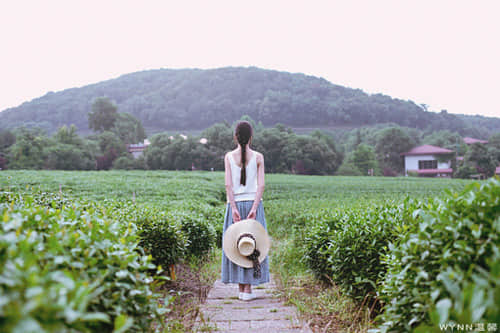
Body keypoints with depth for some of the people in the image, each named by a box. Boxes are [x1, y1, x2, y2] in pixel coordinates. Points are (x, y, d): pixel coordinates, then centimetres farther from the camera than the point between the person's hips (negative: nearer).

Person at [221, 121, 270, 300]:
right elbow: (261, 185, -9)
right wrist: (254, 208, -10)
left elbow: (228, 185, -6)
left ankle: (241, 287, 15)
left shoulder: (229, 156, 0)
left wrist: (234, 208, -7)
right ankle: (248, 288, 6)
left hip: (235, 203, 1)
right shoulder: (258, 157, -1)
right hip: (253, 203, -1)